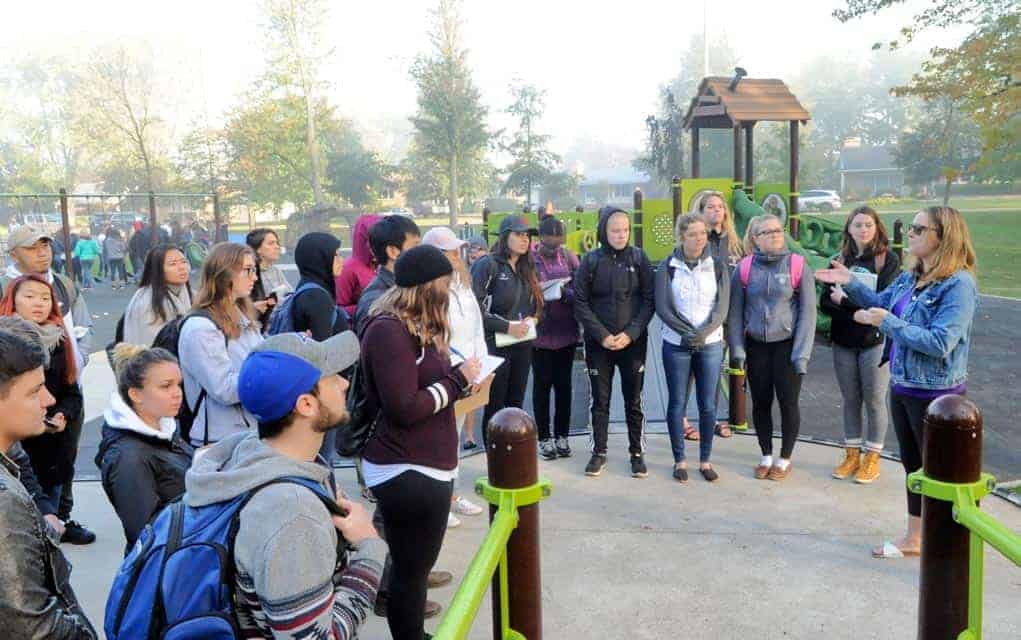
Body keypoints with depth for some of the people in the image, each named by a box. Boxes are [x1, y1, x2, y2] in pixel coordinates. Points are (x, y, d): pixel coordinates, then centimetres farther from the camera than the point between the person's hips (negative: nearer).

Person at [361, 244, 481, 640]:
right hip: (407, 472, -10)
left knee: (412, 565, 22)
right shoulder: (389, 330, -20)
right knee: (410, 570, 4)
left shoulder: (413, 326, 12)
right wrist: (459, 379, -15)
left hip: (422, 466, 10)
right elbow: (404, 408, -24)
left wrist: (461, 378, -2)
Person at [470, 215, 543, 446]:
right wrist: (507, 327, -18)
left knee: (516, 404, 12)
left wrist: (533, 318, 1)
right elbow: (475, 309, -16)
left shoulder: (527, 268, 13)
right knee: (495, 406, 1)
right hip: (495, 345, -6)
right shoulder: (488, 265, -10)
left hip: (523, 345, 7)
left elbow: (536, 303, 23)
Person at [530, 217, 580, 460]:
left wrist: (565, 292, -18)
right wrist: (538, 295, -22)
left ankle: (562, 435, 23)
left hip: (567, 331, 3)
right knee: (542, 384, 7)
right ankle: (544, 438, 19)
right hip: (540, 333, -2)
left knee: (564, 383, 10)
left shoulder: (568, 256, 2)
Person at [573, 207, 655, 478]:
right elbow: (580, 302, -2)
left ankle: (637, 453, 19)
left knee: (634, 400, 7)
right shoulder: (591, 260, -1)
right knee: (600, 401, 8)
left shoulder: (638, 258, 0)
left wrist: (630, 333, -12)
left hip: (633, 341, 0)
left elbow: (649, 299, -2)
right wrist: (602, 335, -11)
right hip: (598, 343, 0)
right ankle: (599, 452, 21)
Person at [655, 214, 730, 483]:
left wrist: (704, 332, -19)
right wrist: (686, 331, -18)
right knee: (677, 403, 5)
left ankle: (705, 460, 19)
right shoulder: (668, 267, -1)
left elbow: (722, 308, -4)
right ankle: (680, 460, 18)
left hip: (710, 344, 1)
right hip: (676, 344, -1)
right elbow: (662, 307, -7)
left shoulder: (717, 266, 2)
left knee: (708, 404, 6)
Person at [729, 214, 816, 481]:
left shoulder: (798, 266, -5)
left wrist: (802, 353, -10)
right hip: (756, 346, 2)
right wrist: (737, 349, -2)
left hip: (786, 344, -2)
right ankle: (766, 456, 27)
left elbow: (807, 312, -6)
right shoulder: (744, 268, -1)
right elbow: (735, 312, 3)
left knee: (788, 402, 3)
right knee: (761, 402, 10)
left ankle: (785, 459, 21)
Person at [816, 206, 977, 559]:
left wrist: (887, 323, -23)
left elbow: (940, 343, -28)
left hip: (936, 394, -8)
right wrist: (850, 283, 10)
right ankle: (914, 538, 35)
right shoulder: (909, 278, 3)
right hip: (902, 387, 8)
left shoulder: (959, 284, -20)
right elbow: (881, 302, 23)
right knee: (913, 465, 19)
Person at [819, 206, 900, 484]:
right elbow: (825, 302, 0)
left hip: (875, 341, -4)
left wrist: (845, 300, -12)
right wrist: (859, 309, -16)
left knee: (874, 401, 5)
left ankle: (872, 457, 20)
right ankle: (852, 454, 25)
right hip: (843, 342, 4)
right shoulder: (840, 260, 6)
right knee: (850, 399, 13)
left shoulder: (889, 260, -6)